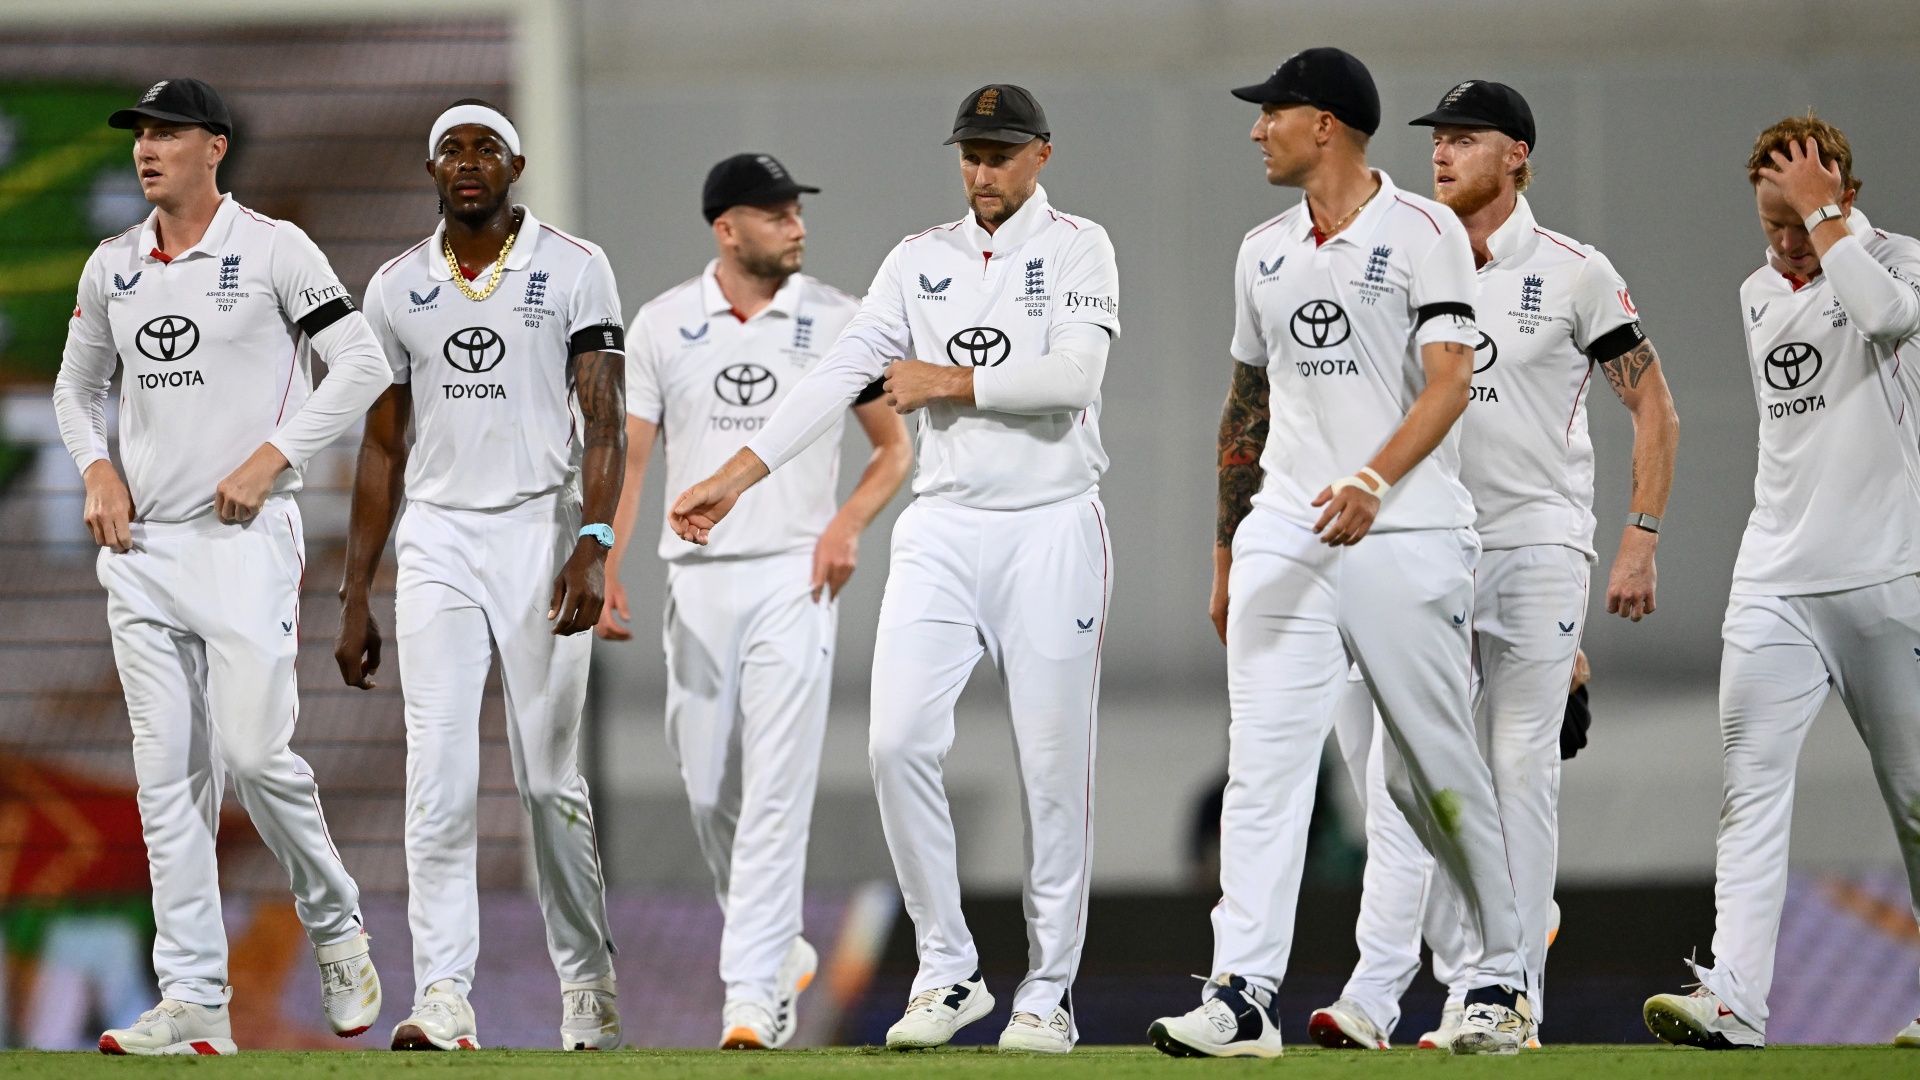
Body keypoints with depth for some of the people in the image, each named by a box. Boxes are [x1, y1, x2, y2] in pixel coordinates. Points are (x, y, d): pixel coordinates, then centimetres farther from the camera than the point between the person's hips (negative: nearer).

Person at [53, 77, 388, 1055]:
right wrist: (96, 470, 6)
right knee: (167, 776, 1)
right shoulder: (112, 268, 12)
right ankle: (193, 1003, 1)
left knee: (254, 751, -14)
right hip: (142, 543, 5)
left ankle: (334, 926, 12)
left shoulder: (272, 250, -4)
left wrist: (270, 457, -13)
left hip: (245, 536, -5)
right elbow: (77, 386, 24)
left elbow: (361, 365, -8)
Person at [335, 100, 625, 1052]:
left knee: (550, 779, 2)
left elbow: (605, 421, -7)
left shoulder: (573, 270, -1)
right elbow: (383, 448, 13)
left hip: (541, 532, -2)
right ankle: (442, 999, -13)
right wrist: (354, 598, 9)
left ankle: (588, 980, 17)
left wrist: (592, 546, -21)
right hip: (436, 543, 2)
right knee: (439, 776, -8)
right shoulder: (398, 288, 10)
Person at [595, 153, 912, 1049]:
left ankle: (751, 993, -13)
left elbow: (894, 447, 8)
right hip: (697, 581, 2)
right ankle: (780, 950, 28)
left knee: (776, 788, -11)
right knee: (710, 791, 7)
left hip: (793, 578, -2)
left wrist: (848, 523, -10)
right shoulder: (663, 325, 4)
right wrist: (605, 568, -11)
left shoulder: (836, 323, 1)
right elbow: (629, 458, 2)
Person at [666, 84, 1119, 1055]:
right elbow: (840, 373, 4)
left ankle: (1048, 993, 6)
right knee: (900, 741, -9)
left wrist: (944, 381, -9)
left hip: (1050, 529, -3)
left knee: (1054, 764, -1)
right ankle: (946, 973, 1)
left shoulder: (1077, 249, 0)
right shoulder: (922, 258, 11)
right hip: (942, 529, 3)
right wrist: (733, 477, -5)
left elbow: (1072, 375, -16)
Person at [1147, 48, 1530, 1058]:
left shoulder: (1425, 233, -4)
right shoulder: (1263, 252, 16)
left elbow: (1449, 381, -14)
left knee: (1442, 768, 2)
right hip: (1284, 539, 5)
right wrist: (1225, 557, 21)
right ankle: (1242, 998, -14)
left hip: (1405, 537, -5)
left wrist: (1374, 480, -30)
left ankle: (1500, 981, 16)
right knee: (1261, 762, -8)